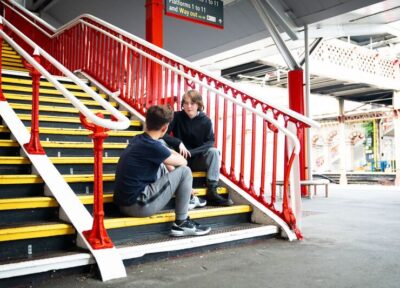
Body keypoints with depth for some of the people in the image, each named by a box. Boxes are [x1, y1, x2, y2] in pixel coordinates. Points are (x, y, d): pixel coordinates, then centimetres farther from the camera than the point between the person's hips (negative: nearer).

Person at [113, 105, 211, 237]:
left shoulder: (138, 139, 7)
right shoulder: (152, 146, -18)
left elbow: (164, 151, 26)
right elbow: (182, 162, -2)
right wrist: (173, 154, 16)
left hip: (124, 201, 9)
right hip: (137, 205, -9)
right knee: (185, 171, -4)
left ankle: (185, 197, 36)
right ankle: (181, 223, 4)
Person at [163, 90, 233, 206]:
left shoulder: (206, 121, -5)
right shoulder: (177, 116, -8)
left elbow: (210, 142, -12)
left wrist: (191, 152, -24)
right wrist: (179, 143, -30)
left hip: (198, 159, 1)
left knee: (214, 151, -27)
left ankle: (212, 192, -28)